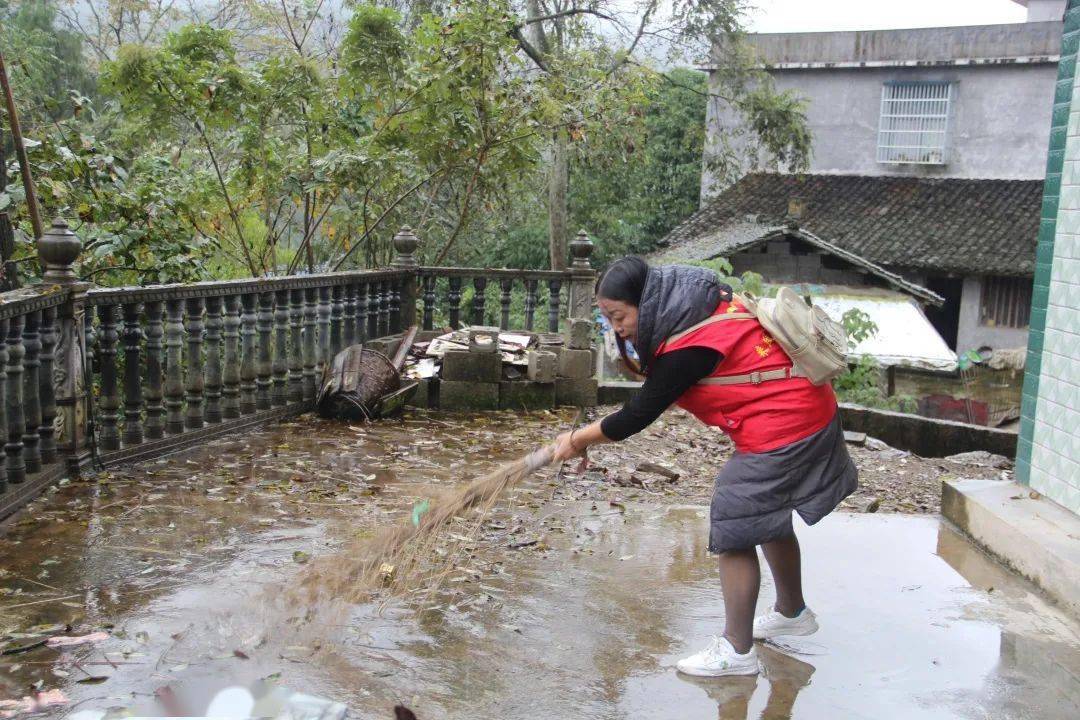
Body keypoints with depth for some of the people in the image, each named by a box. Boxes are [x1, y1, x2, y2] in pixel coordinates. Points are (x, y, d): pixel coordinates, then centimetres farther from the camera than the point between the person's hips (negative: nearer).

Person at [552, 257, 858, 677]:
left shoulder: (688, 348, -25)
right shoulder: (702, 303, 2)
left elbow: (638, 416, -19)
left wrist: (577, 441, -7)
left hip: (779, 430, -10)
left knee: (734, 532, -4)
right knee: (768, 520, 24)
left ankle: (736, 650, 7)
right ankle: (793, 612, 44)